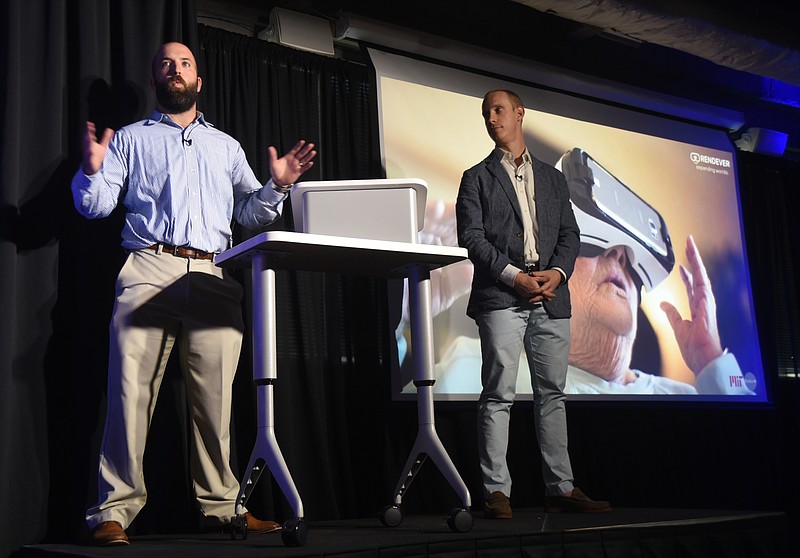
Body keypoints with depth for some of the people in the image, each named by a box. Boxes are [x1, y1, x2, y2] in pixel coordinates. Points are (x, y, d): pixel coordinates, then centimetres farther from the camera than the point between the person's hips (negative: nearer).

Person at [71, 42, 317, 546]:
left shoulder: (227, 146, 27)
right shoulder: (131, 139, 21)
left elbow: (251, 214, 23)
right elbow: (95, 206, 12)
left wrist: (277, 186, 5)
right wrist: (92, 171, -8)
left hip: (212, 278, 2)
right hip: (150, 271, -2)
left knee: (215, 395, -2)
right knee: (133, 389, -11)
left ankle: (222, 505, 6)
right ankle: (115, 510, -7)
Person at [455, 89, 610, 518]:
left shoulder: (553, 178, 21)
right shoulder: (477, 178, 10)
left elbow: (570, 234, 14)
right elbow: (471, 238, -1)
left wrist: (557, 272, -6)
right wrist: (515, 276, -13)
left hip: (550, 297, 4)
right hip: (501, 296, -3)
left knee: (552, 394, 6)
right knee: (498, 395, -7)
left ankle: (561, 489, 11)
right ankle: (496, 492, -4)